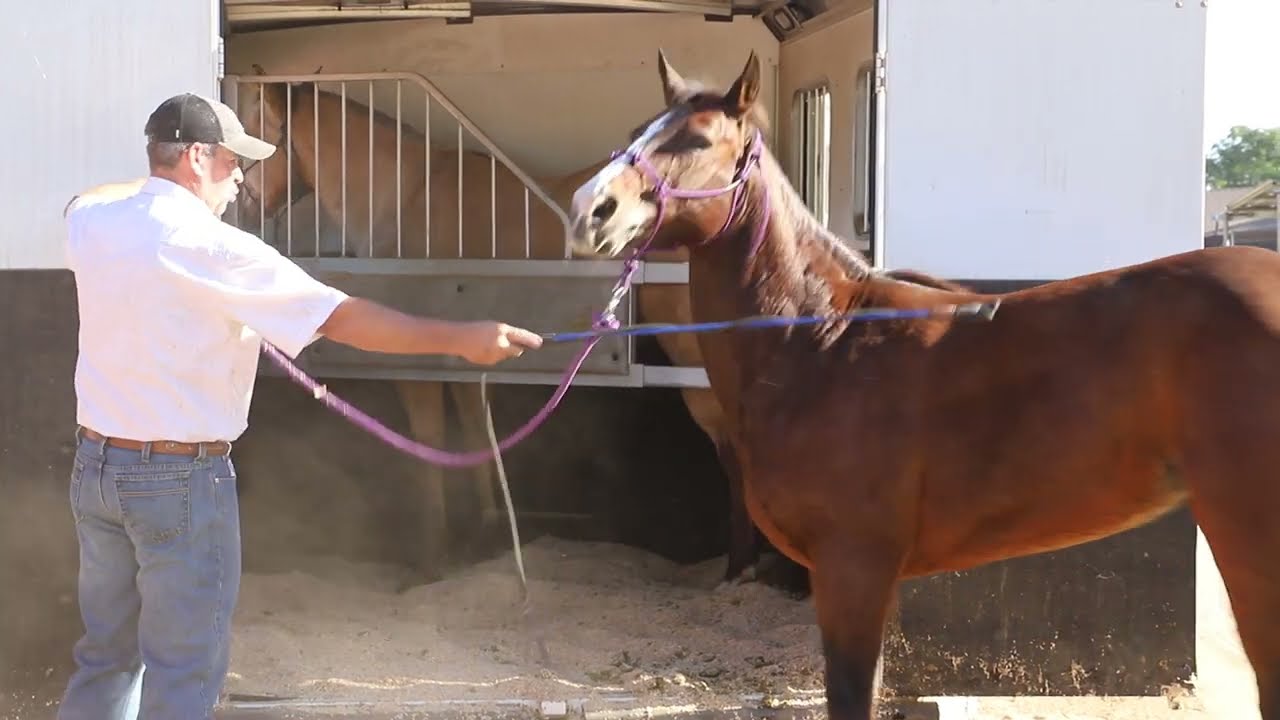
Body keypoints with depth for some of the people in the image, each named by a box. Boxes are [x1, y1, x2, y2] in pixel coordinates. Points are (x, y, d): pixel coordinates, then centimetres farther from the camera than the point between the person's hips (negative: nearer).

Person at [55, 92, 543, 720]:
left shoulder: (92, 222, 2)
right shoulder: (212, 249, -20)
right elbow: (341, 319, -22)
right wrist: (458, 339, -19)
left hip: (95, 463, 8)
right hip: (181, 478, -8)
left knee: (105, 654, 18)